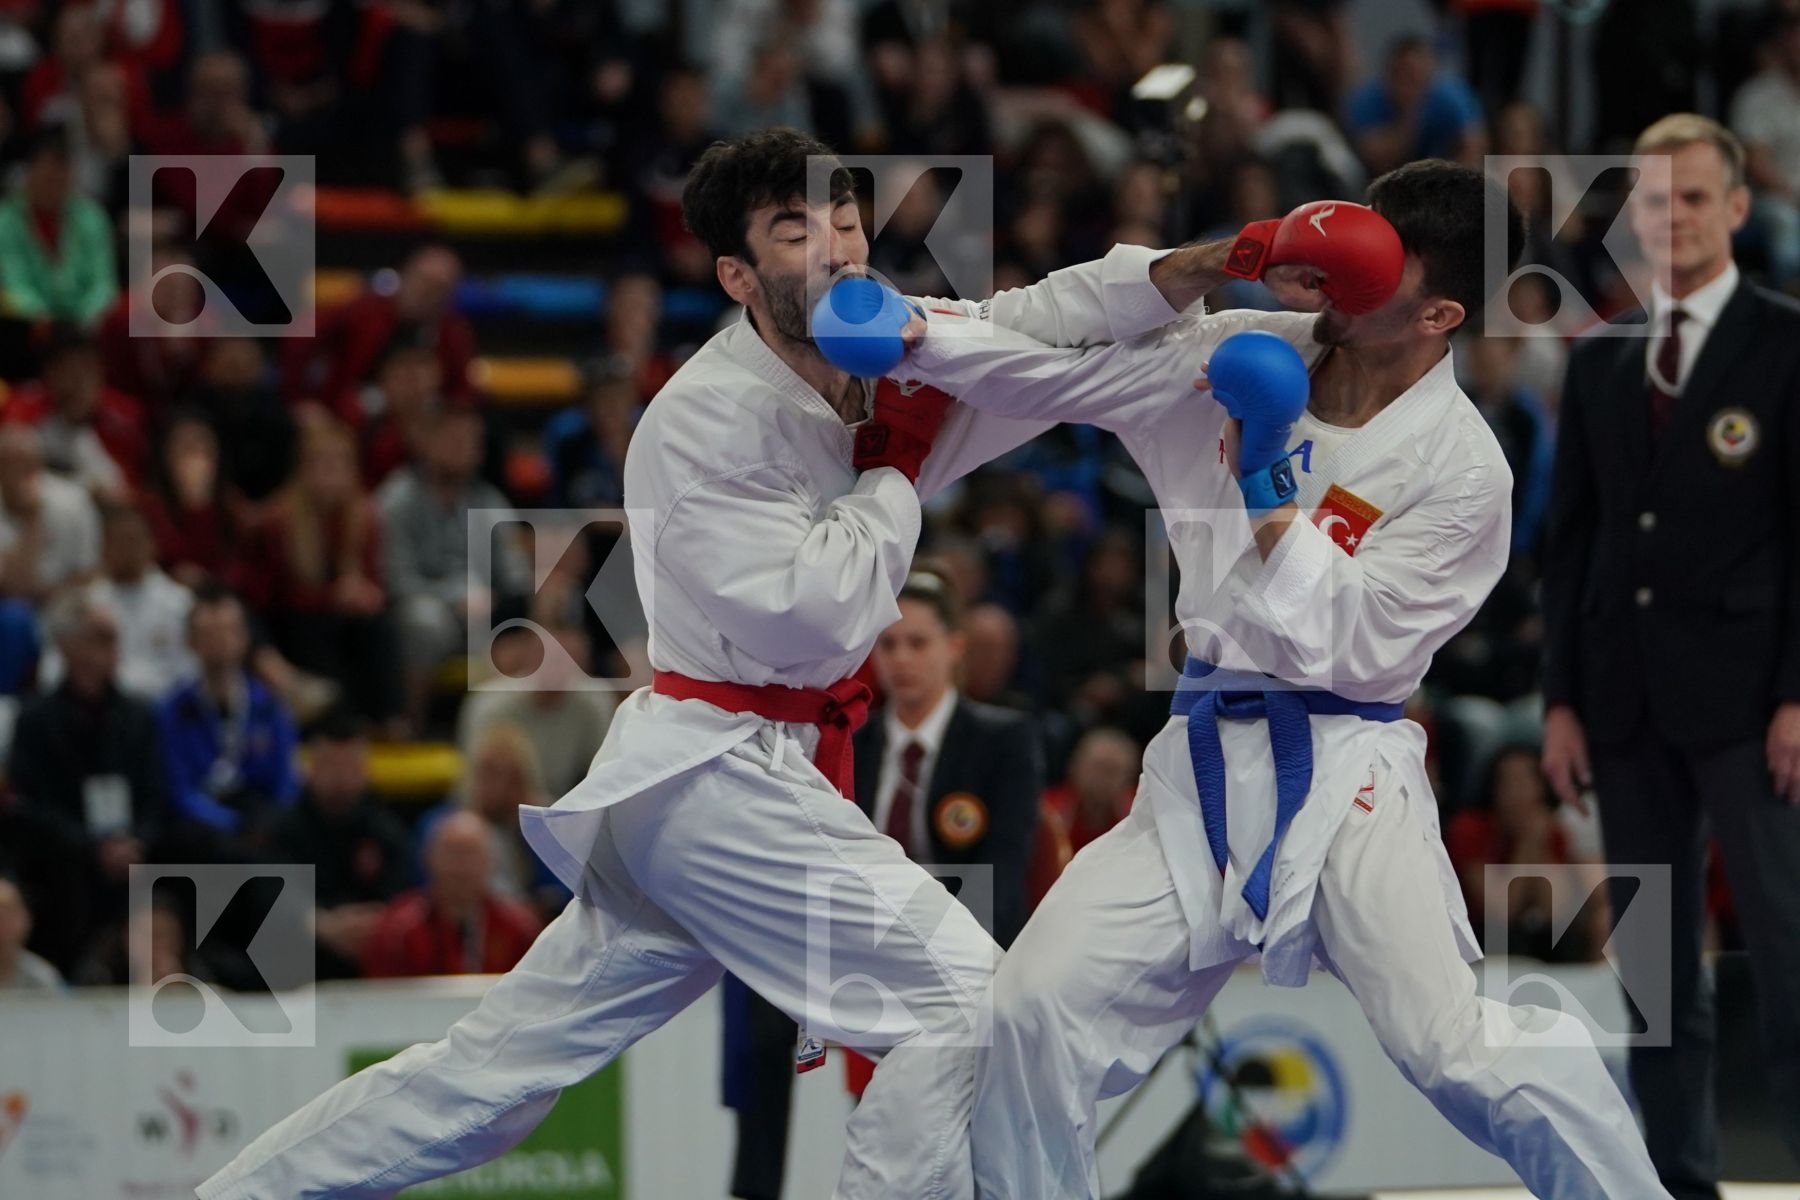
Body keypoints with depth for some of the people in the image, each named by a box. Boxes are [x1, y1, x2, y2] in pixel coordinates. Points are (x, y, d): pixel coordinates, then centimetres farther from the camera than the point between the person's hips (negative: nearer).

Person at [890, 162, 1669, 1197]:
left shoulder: (1463, 471, -11)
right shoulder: (1253, 354, 3)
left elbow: (1349, 649, -13)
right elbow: (1051, 369, 7)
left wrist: (1266, 492, -17)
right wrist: (912, 337, -6)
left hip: (1343, 770, -5)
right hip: (1206, 763, 5)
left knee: (1463, 1053, -21)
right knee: (1037, 1006, -4)